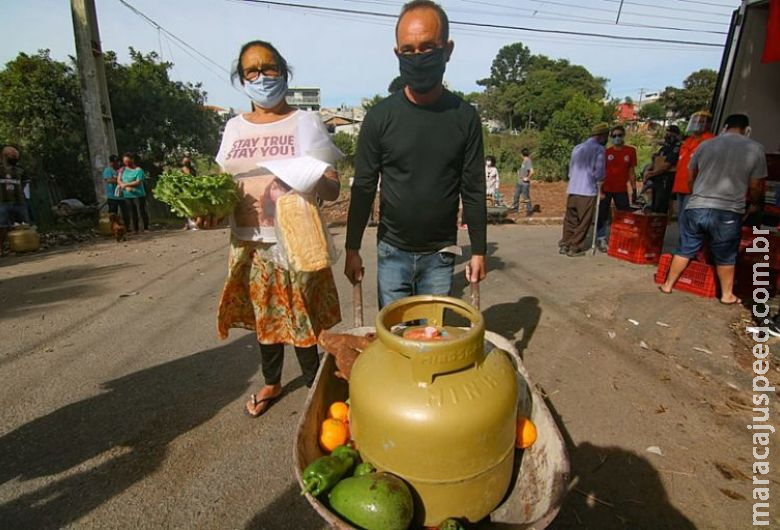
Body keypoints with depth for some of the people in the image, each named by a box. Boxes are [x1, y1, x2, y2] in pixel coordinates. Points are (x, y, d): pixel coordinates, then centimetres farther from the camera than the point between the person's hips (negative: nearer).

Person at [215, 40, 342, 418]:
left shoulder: (305, 122, 0)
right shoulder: (234, 127, 11)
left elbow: (332, 190, -4)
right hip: (250, 244, 4)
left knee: (303, 318, 1)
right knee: (264, 316, 15)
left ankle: (314, 384, 24)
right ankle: (271, 383, 37)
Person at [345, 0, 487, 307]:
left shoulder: (464, 117, -3)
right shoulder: (380, 117, -5)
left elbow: (473, 190, 0)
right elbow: (363, 188, -2)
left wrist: (479, 251, 1)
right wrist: (352, 249, -2)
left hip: (440, 254, 1)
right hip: (392, 251, 0)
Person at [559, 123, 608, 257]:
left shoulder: (577, 148, 16)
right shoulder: (599, 149, -4)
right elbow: (599, 172, -8)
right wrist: (599, 189, 6)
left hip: (572, 190, 6)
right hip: (588, 192, -6)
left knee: (570, 220, 12)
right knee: (583, 222, 1)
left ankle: (564, 244, 13)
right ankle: (575, 248, 4)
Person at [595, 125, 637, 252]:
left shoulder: (630, 151, 3)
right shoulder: (607, 152, -1)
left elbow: (631, 171, 8)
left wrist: (634, 189, 3)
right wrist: (600, 190, -7)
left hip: (621, 190, 2)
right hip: (606, 189, -1)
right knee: (602, 215, 1)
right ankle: (601, 239, 12)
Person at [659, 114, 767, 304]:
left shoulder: (705, 145, 6)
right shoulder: (755, 149, -1)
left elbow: (690, 178, 17)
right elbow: (755, 186, 3)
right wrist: (754, 204, 25)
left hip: (696, 208, 2)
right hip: (728, 212, -2)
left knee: (685, 250, 13)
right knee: (725, 257, 13)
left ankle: (668, 285, 21)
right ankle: (727, 295, 26)